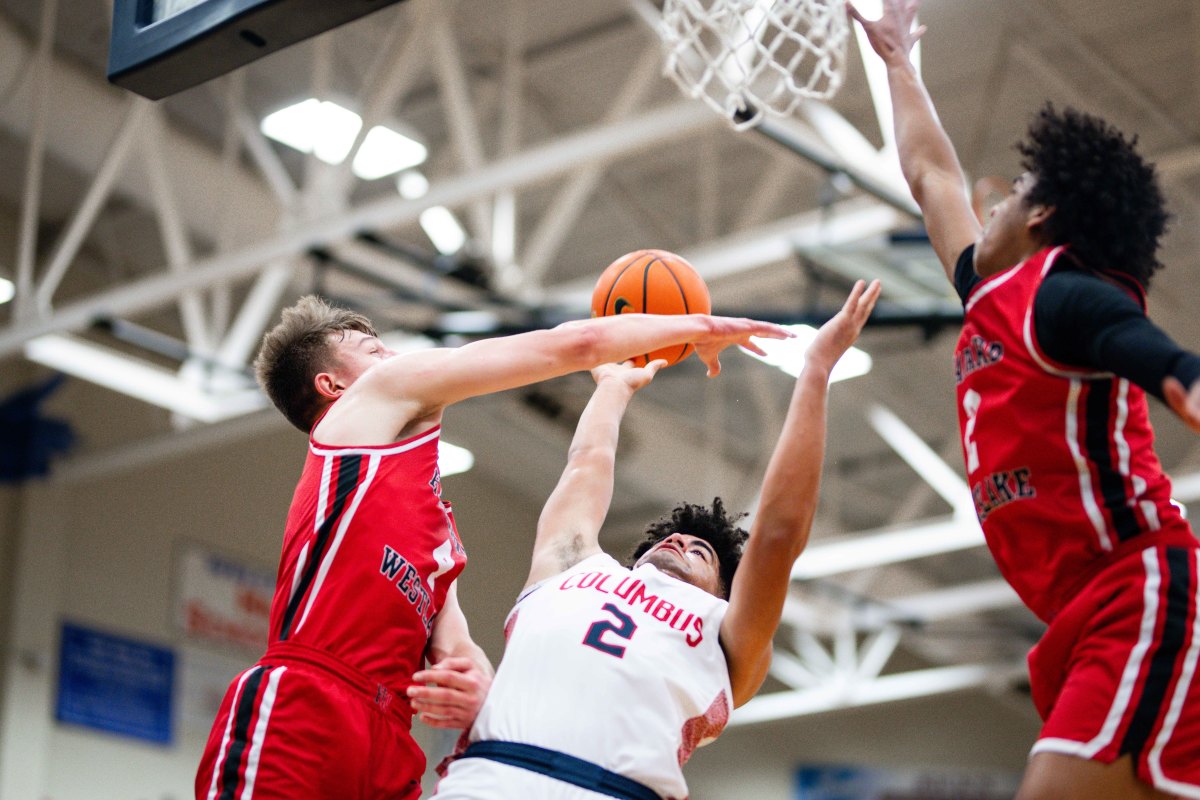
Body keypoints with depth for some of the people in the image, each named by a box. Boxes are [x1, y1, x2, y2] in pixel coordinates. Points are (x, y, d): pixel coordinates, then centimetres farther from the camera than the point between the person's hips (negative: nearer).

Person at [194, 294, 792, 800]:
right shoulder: (386, 390, 12)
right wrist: (696, 325, 24)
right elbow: (573, 344, 11)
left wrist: (477, 686, -3)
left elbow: (456, 650, 21)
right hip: (298, 718, -8)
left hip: (386, 750, 8)